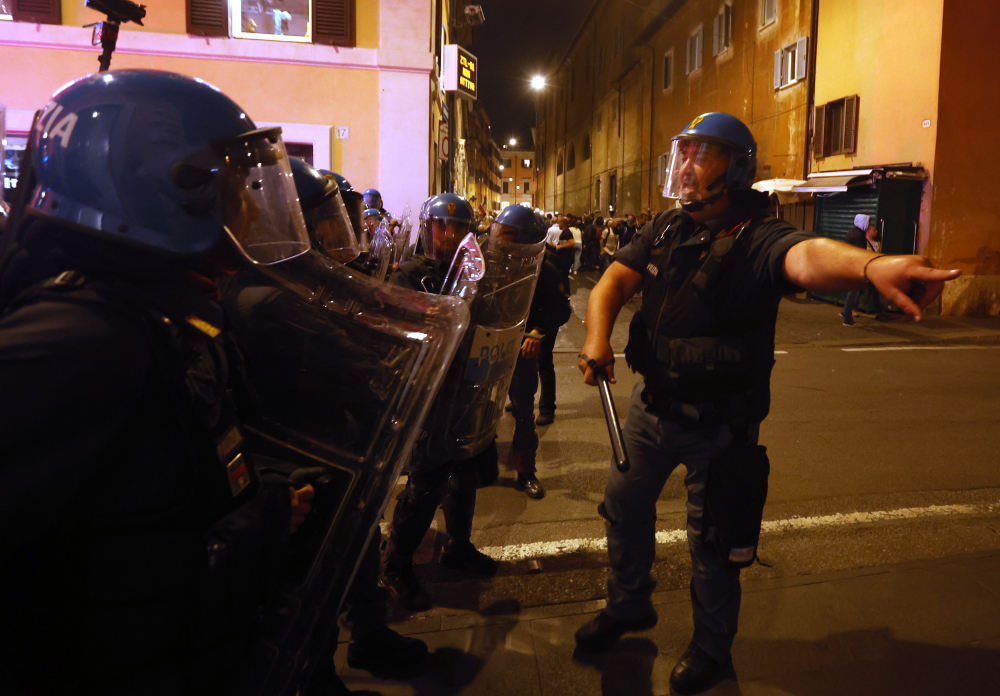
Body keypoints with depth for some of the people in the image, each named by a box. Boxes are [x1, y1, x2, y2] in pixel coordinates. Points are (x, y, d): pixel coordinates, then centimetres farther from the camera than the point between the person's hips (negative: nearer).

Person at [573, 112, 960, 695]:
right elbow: (616, 279, -2)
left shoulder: (756, 237, -20)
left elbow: (806, 255, -41)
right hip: (653, 406, 6)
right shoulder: (666, 228, 2)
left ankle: (712, 649, 36)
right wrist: (598, 339, -22)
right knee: (625, 507, 19)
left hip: (717, 423, -6)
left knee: (712, 542, 9)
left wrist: (869, 265, -64)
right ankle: (629, 605, 47)